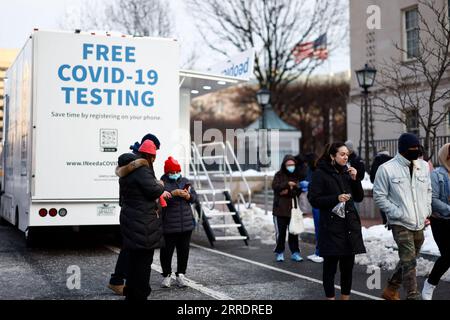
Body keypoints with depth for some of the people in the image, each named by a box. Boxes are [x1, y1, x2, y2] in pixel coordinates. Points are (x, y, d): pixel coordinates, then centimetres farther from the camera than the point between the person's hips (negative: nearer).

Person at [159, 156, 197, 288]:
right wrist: (173, 193, -27)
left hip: (186, 223, 4)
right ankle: (167, 275, 19)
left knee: (184, 250, 9)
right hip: (168, 225, -4)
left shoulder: (186, 182, 12)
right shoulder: (162, 183, -4)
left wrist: (187, 196, -10)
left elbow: (195, 197, 12)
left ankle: (181, 274, 21)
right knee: (167, 250, 2)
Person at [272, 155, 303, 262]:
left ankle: (295, 252, 15)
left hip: (293, 209, 2)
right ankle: (279, 252, 13)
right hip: (280, 209, -2)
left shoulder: (296, 176, 7)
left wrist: (289, 192, -13)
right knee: (281, 232, 1)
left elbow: (298, 192, 2)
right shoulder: (279, 175, 1)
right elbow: (275, 186, -15)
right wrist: (287, 184, -25)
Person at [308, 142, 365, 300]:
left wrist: (355, 179, -2)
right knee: (330, 265, -1)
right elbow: (314, 200, -9)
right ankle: (330, 297, 9)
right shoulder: (320, 174, -4)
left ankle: (346, 296, 20)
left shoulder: (347, 172, 13)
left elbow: (359, 197, 13)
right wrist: (336, 198, -19)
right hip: (331, 226, -5)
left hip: (350, 225, 5)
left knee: (348, 265, 9)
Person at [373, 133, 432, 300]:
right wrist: (398, 213, -13)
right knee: (409, 261, -11)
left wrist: (427, 211, 7)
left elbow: (428, 190, 19)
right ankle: (413, 296, -3)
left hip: (419, 224, 6)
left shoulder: (423, 166, 7)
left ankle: (390, 290, 34)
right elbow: (379, 196, -7)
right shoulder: (386, 169, -10)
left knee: (408, 260, 16)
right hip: (400, 224, -6)